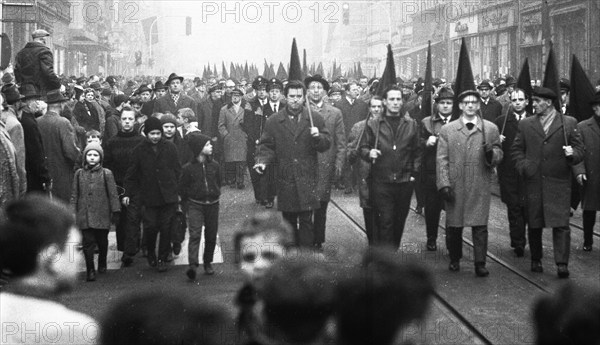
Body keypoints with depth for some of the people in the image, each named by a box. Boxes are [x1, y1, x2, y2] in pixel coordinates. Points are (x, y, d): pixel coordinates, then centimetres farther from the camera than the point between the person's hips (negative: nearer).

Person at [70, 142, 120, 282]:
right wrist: (72, 211, 6)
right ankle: (90, 270, 1)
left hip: (102, 215, 0)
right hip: (84, 215, 1)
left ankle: (102, 264, 34)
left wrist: (115, 210, -2)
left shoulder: (106, 173, 0)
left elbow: (113, 193, 0)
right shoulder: (79, 173, 5)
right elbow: (74, 194, 9)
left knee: (102, 241, 11)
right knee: (88, 242, -4)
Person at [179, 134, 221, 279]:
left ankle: (208, 263, 26)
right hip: (195, 205, -3)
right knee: (195, 235, -15)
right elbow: (182, 188, 3)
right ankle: (193, 265, -24)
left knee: (211, 236, 9)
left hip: (212, 205, 3)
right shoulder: (189, 168, -7)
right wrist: (187, 203, 6)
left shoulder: (215, 166, 1)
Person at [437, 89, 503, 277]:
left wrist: (492, 153, -14)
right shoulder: (447, 130, 7)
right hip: (455, 185, 0)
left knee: (480, 226, -4)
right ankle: (454, 260, 23)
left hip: (480, 186, 0)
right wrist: (444, 184, -7)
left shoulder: (490, 129, 8)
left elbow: (499, 154, 10)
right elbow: (442, 159, 3)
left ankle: (480, 263, 3)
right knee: (453, 225, 6)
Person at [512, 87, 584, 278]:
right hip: (534, 182, 2)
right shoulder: (525, 124, 8)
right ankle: (536, 260, 23)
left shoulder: (569, 123, 3)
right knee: (534, 224, 9)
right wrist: (522, 167, -3)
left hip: (559, 183, -2)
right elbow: (517, 149, 13)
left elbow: (579, 149, 4)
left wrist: (572, 154, -17)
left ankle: (562, 264, -6)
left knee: (561, 224, -8)